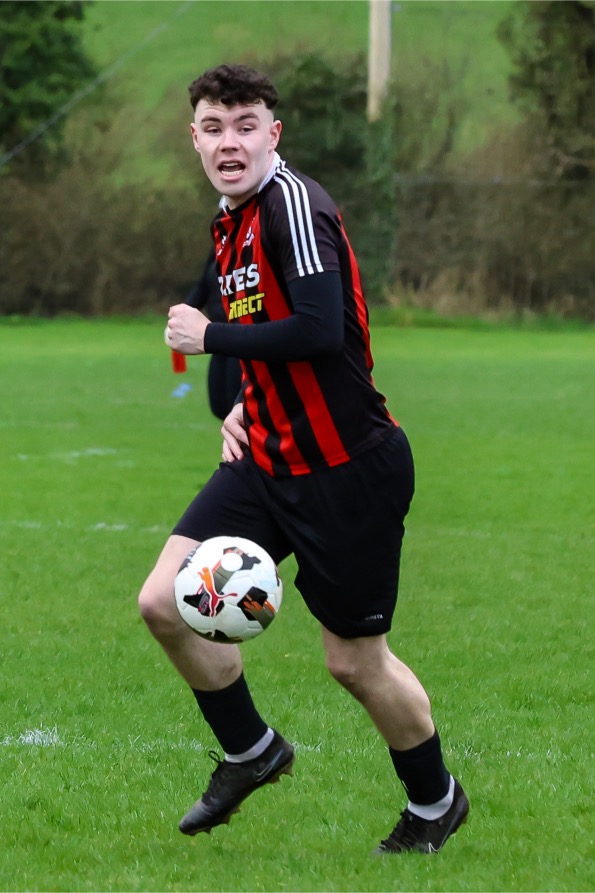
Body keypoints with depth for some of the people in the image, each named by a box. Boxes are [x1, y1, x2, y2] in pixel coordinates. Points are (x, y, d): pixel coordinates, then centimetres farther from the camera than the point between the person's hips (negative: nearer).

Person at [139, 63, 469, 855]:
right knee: (166, 602, -3)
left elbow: (320, 329, -29)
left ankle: (436, 802, 28)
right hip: (270, 460, 8)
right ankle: (250, 751, 19)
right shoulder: (231, 222, 11)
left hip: (350, 469, -8)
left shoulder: (292, 202, -18)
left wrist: (209, 336, -17)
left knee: (354, 660, 3)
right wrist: (247, 407, 8)